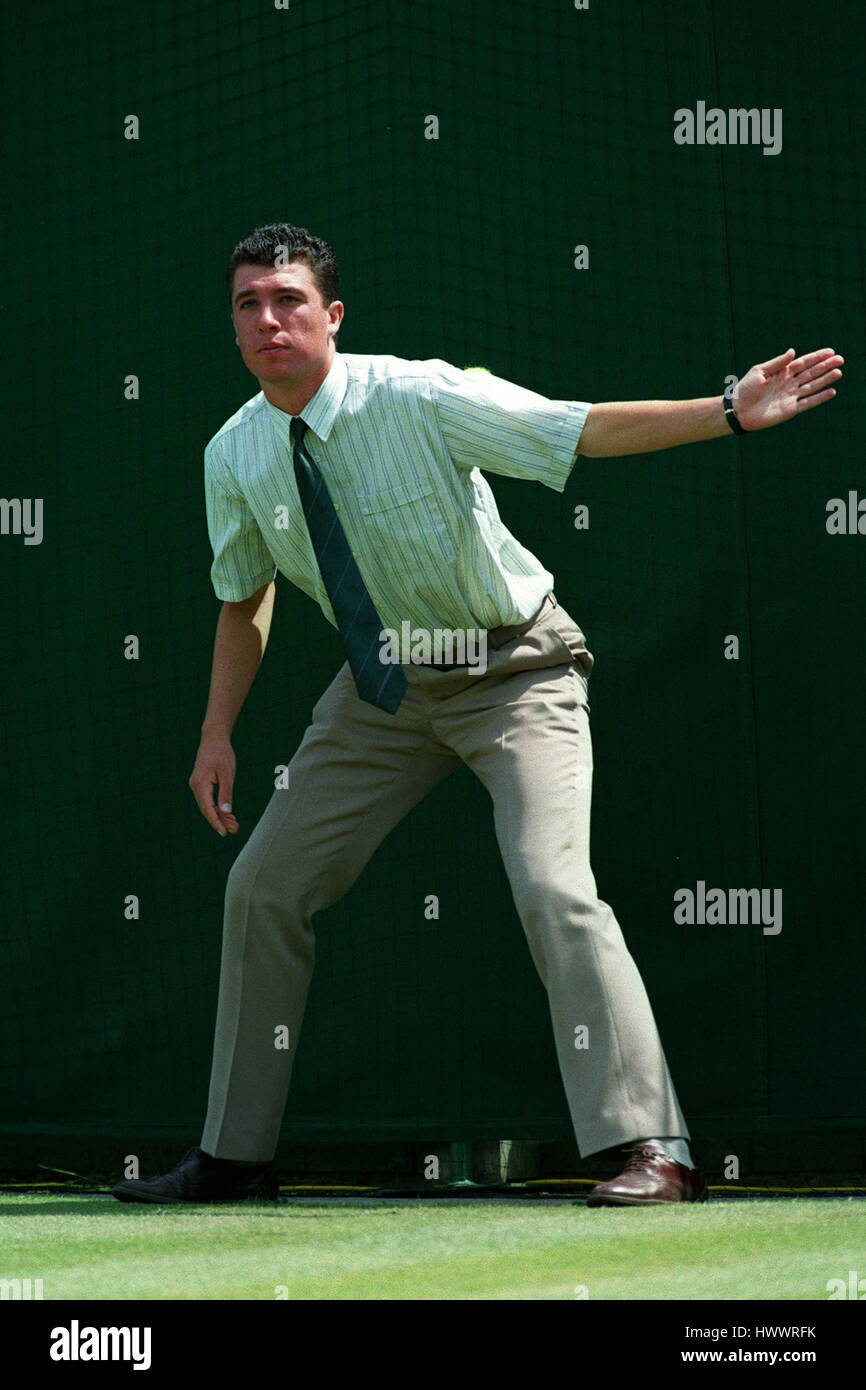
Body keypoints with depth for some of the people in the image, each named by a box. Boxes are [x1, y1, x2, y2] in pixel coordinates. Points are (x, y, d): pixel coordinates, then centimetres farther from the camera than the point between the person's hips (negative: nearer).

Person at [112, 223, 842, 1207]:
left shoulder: (418, 399, -21)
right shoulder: (235, 457, -5)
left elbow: (587, 429, -24)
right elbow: (244, 600, 12)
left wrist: (732, 413, -35)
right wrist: (218, 738, 6)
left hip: (511, 673, -6)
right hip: (382, 687, 6)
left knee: (552, 887, -24)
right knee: (263, 887, 6)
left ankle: (650, 1148, -22)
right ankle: (234, 1156, 19)